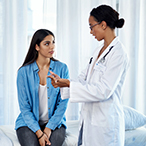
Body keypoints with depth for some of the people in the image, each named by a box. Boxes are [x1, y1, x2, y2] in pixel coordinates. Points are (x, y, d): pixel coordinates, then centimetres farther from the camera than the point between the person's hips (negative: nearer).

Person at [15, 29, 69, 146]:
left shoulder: (62, 68, 0)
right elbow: (24, 107, -3)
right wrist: (39, 132, -14)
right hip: (29, 122, 0)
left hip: (55, 122, 1)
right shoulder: (24, 71, -2)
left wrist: (48, 129, -11)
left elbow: (63, 103, -2)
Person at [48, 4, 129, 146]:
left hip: (106, 123, -8)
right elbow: (84, 78, 13)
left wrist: (69, 84, -20)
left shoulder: (118, 54, -16)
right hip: (90, 118, 8)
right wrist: (61, 82, -4)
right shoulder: (99, 50, 12)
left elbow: (103, 90, -22)